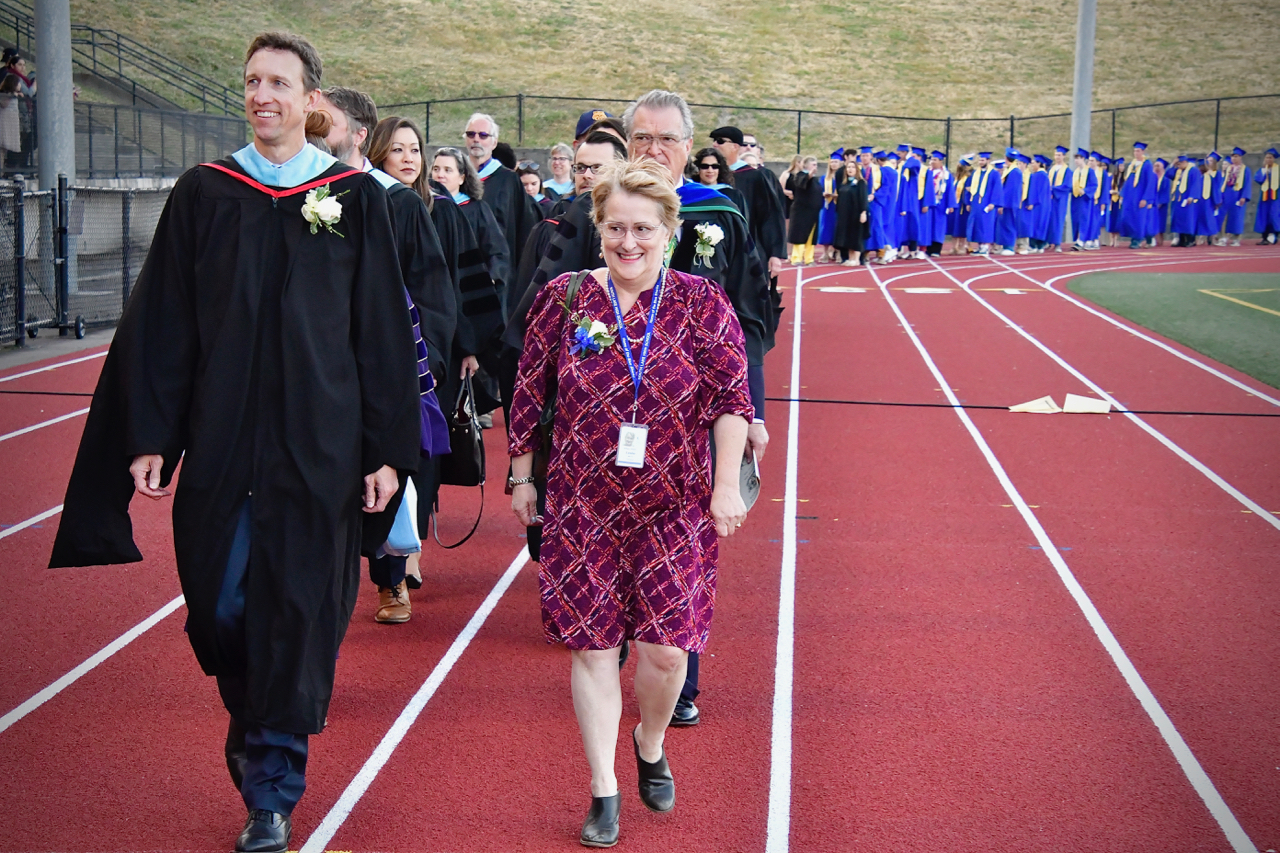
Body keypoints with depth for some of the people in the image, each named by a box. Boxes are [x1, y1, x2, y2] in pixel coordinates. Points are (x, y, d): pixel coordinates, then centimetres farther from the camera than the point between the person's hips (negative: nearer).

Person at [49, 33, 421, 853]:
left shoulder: (355, 198, 1)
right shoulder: (205, 193, 4)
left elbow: (383, 330, 1)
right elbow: (162, 324, 4)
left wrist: (388, 449, -2)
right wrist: (148, 437, -1)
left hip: (317, 448, -1)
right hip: (222, 447, 2)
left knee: (295, 621, 2)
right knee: (222, 613, 6)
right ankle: (256, 736, 35)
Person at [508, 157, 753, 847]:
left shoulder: (701, 304, -4)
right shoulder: (563, 299, -1)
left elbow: (731, 397, -4)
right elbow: (528, 396, 7)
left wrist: (726, 486, -11)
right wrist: (522, 478, 10)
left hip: (673, 506, -1)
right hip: (583, 505, 1)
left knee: (665, 647, -3)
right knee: (592, 646, 3)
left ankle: (650, 746, 29)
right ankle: (604, 790, 16)